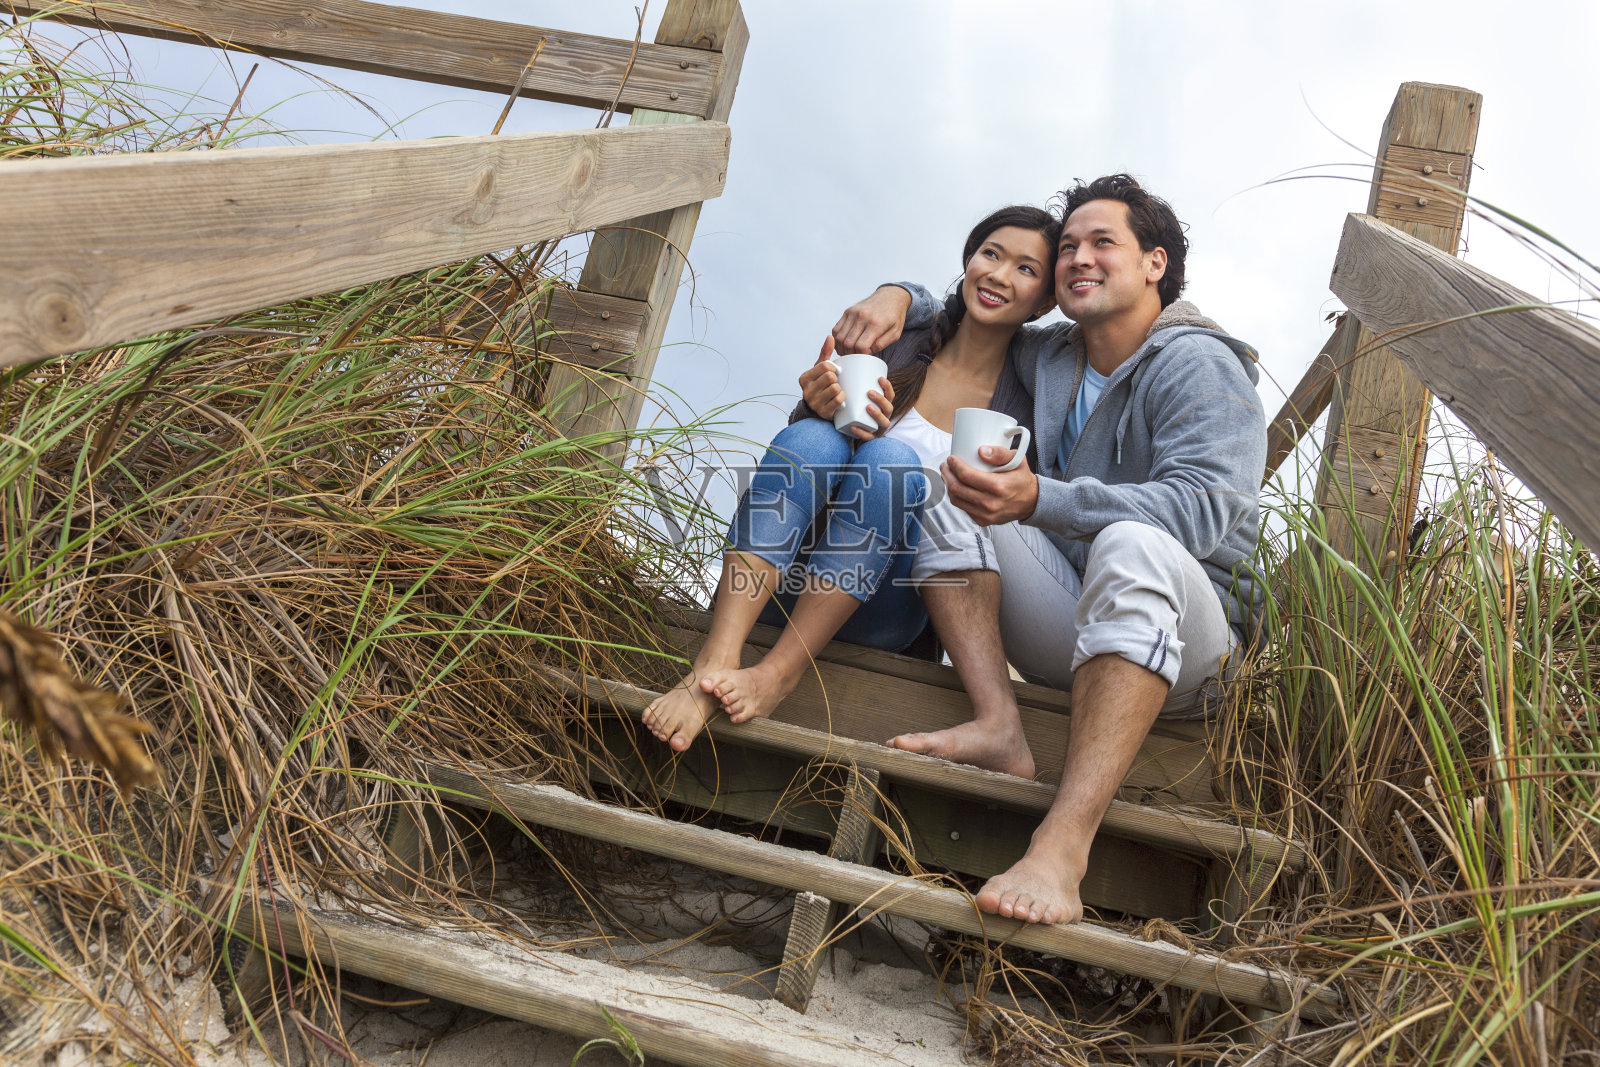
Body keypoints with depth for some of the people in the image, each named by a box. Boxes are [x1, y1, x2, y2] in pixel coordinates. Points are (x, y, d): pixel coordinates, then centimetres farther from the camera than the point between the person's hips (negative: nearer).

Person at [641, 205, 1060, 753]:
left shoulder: (1024, 404, 4)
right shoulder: (897, 345, 6)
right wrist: (819, 408, -17)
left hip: (880, 614, -1)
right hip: (788, 584, 1)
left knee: (891, 456, -27)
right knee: (812, 438, -27)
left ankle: (778, 672, -33)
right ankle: (714, 664, -38)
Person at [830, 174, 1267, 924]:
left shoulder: (1198, 365, -7)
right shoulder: (1047, 357, 14)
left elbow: (1205, 509, -24)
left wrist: (1040, 501, -36)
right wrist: (899, 295, 4)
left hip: (1182, 631, -6)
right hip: (1066, 628, 6)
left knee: (1132, 545, -39)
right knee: (937, 472, -8)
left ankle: (1063, 843, -51)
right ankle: (999, 727, -25)